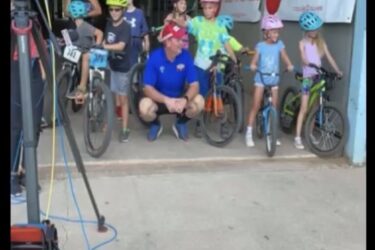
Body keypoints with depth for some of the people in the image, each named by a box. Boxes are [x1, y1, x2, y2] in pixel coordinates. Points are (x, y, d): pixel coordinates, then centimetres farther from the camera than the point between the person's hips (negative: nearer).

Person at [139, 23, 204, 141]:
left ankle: (180, 123, 5)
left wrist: (184, 99, -38)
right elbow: (148, 88, -22)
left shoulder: (186, 56, -16)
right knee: (144, 106, -33)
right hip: (160, 100, -2)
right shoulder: (155, 57, -20)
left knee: (199, 101, -26)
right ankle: (155, 124, 4)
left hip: (179, 99, 2)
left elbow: (194, 85, -17)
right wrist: (166, 100, -38)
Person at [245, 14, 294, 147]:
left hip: (274, 80, 2)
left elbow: (284, 56, -12)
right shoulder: (260, 46, -6)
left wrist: (290, 65, -32)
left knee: (274, 107, 7)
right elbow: (255, 59, -15)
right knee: (256, 106, -5)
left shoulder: (279, 44, -2)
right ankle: (249, 134, 2)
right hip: (261, 79, -2)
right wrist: (253, 65, -38)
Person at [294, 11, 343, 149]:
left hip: (319, 77, 4)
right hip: (308, 77, -4)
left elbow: (329, 57, 0)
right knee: (304, 109, -7)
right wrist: (313, 65, -38)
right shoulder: (303, 43, -3)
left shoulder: (321, 42, 8)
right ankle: (297, 137, -5)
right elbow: (304, 59, -18)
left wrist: (338, 70, -12)